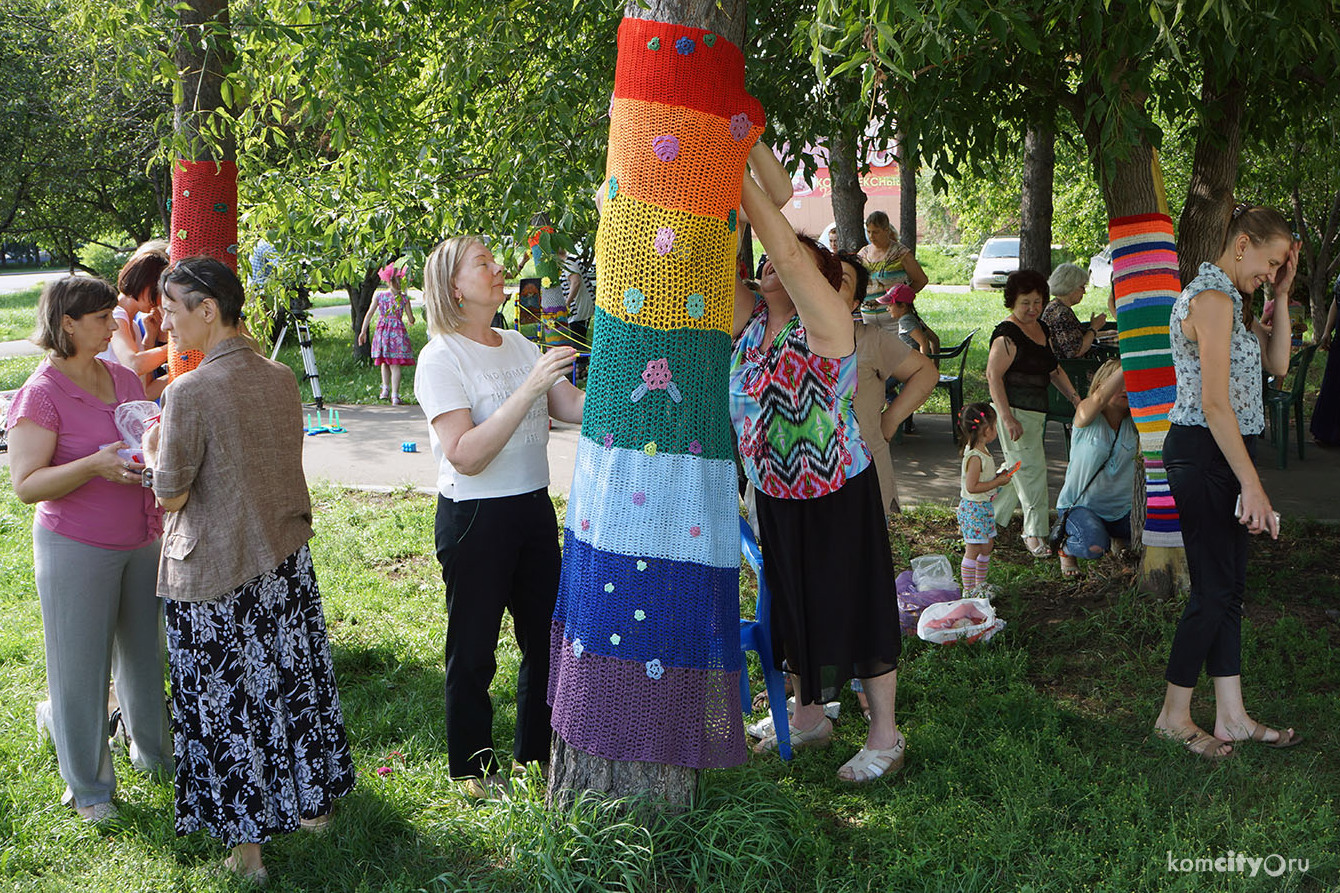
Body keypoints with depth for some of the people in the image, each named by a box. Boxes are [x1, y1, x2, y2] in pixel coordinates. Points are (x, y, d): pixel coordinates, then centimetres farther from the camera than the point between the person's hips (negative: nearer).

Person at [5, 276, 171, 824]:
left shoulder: (125, 380, 6)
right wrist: (95, 465, -29)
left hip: (140, 540, 6)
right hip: (76, 549, -6)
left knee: (144, 650, 17)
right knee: (81, 665, 4)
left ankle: (152, 751, 37)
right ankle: (88, 786, 20)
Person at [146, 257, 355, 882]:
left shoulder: (189, 393, -21)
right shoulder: (282, 379, 0)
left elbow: (171, 497, -15)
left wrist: (153, 452, 5)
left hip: (215, 576, -6)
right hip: (286, 562, 6)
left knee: (225, 703, 7)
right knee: (292, 682, 19)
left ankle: (246, 844, 18)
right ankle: (313, 803, 35)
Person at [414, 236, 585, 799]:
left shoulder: (519, 346, 8)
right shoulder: (440, 357, -12)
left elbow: (578, 408, 0)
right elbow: (466, 456, -22)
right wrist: (529, 388, -27)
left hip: (534, 509, 7)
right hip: (473, 517, -7)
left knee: (545, 635, 15)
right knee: (473, 650, 6)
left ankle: (536, 753, 34)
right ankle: (472, 767, 25)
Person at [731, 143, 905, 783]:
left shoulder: (826, 321, -16)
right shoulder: (748, 319, 2)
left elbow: (788, 252, -31)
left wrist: (743, 177, -31)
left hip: (836, 498, -7)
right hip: (775, 496, 7)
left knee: (855, 609, 4)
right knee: (793, 604, 19)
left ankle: (885, 735, 19)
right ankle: (808, 715, 39)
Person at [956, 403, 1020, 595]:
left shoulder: (982, 451, 9)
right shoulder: (974, 457, -23)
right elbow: (972, 486, -26)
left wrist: (999, 476, 7)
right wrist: (998, 482, -20)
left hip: (985, 507, 10)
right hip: (973, 508, -10)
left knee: (987, 545, 18)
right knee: (973, 550, -3)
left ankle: (980, 583, 31)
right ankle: (968, 589, 5)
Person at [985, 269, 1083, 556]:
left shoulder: (1043, 330, 13)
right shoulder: (1006, 335, -14)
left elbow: (1054, 369, 23)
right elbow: (993, 376, -17)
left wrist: (1074, 397, 12)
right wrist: (1007, 418, -22)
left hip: (1037, 412, 9)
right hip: (1015, 411, -9)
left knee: (1020, 469, 14)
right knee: (1031, 469, -8)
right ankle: (1034, 533, -1)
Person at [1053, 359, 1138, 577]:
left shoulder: (1133, 422, 0)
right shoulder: (1085, 414, -12)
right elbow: (1099, 399, -34)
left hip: (1121, 507, 5)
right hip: (1080, 504, -5)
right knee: (1094, 546, -32)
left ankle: (1118, 539, 22)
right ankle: (1066, 548, 7)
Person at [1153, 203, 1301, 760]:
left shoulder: (1226, 298, 16)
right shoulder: (1213, 298, -17)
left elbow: (1276, 364, 16)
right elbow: (1216, 403, -23)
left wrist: (1281, 298, 8)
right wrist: (1252, 485, -23)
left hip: (1218, 455, 10)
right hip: (1203, 455, -10)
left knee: (1228, 587, 12)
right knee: (1215, 589, -2)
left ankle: (1231, 717, 19)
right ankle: (1174, 716, 11)